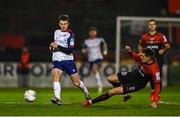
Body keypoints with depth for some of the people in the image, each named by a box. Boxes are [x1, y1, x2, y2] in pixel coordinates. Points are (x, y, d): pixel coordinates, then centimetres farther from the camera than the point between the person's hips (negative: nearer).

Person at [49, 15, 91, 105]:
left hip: (68, 60, -3)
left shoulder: (70, 34, -8)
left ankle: (86, 93, 35)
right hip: (57, 60, 4)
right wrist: (52, 47, 7)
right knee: (55, 76, -26)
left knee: (77, 83, 4)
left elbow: (70, 50, -18)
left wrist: (58, 46, -20)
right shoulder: (56, 32, 10)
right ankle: (57, 98, -39)